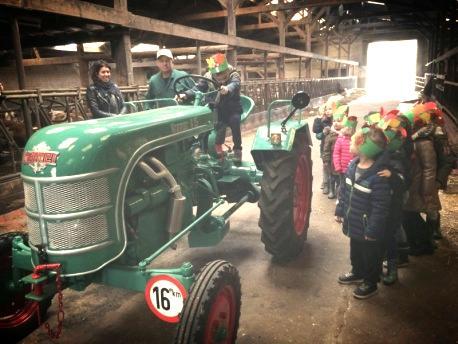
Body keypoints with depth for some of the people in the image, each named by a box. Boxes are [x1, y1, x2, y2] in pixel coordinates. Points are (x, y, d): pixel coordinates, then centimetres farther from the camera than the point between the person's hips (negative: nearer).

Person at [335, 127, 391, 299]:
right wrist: (340, 210, 11)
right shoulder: (353, 165, -3)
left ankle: (370, 283, 35)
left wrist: (373, 231, -19)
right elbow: (344, 190, 8)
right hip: (354, 223, 8)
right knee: (355, 250, 27)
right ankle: (357, 272, 50)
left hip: (367, 228, -7)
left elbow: (381, 206, -24)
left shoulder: (378, 175, -28)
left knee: (370, 256, 15)